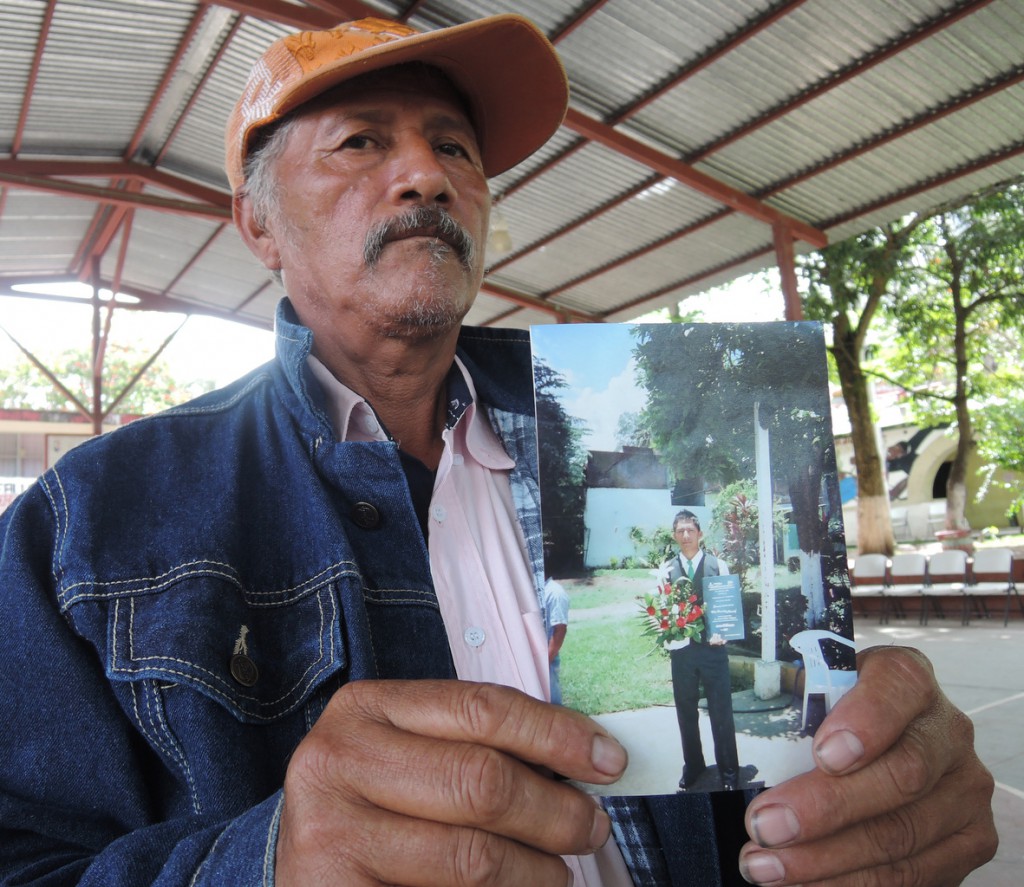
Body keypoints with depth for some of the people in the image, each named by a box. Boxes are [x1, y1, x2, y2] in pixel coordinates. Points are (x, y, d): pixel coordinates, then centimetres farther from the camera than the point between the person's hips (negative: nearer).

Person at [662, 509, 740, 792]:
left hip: (713, 647, -2)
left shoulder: (717, 565, 0)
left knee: (721, 711, 5)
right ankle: (692, 766, 31)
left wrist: (721, 634, -14)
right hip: (681, 649, 2)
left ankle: (728, 770, 21)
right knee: (686, 711, 14)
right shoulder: (667, 570, 3)